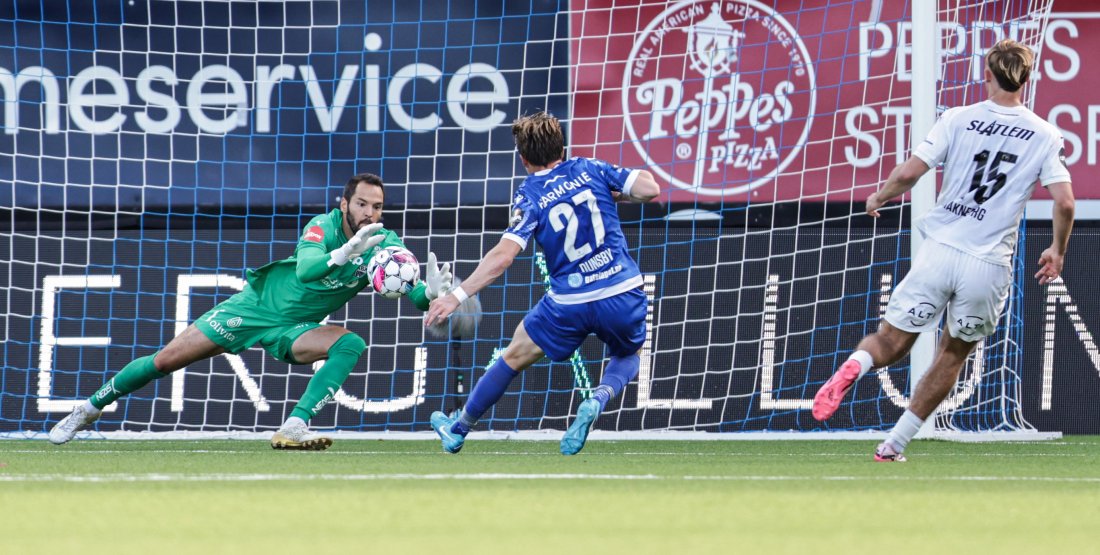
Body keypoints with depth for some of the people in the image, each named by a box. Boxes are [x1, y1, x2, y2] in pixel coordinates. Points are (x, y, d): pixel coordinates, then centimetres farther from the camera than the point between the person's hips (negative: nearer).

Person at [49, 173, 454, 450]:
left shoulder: (384, 244, -13)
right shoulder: (325, 226, -22)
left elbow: (413, 295, -20)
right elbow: (304, 268, -41)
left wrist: (431, 292, -43)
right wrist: (344, 253, -59)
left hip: (292, 329, 3)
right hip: (255, 306, -3)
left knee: (351, 344, -26)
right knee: (166, 360, -3)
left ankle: (294, 427, -31)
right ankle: (89, 409, 17)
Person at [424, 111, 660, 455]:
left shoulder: (529, 198, -5)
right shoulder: (589, 170, 2)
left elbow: (503, 257, -17)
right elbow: (650, 188, -4)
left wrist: (458, 295, -15)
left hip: (569, 304, -2)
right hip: (624, 294, 2)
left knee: (515, 357, 21)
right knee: (628, 356, 31)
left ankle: (459, 430, 33)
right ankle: (599, 399, -3)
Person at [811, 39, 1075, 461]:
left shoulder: (958, 119, -1)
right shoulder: (1044, 136, 1)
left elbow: (908, 174, -7)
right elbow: (1064, 202, -6)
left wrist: (879, 199, 14)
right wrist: (1057, 252, 12)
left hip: (939, 250, 0)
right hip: (989, 266, 0)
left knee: (891, 342, 12)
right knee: (953, 354, 21)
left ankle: (855, 364, -23)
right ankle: (894, 443, 19)